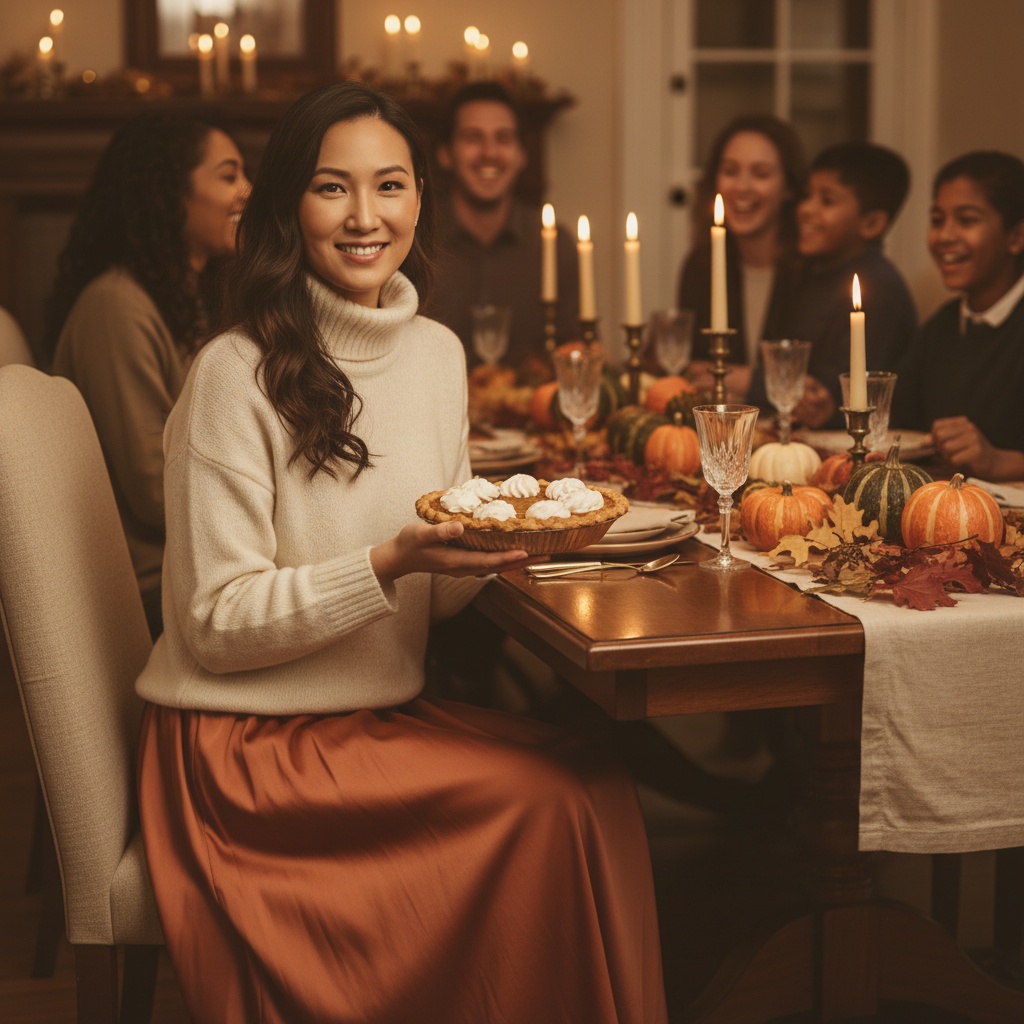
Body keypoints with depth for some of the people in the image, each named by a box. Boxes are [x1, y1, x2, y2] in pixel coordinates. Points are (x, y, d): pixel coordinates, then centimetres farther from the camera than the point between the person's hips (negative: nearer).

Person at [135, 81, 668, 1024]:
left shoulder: (438, 352, 8)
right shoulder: (238, 373, -13)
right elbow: (216, 624, -13)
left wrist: (487, 544, -7)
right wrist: (391, 563, -23)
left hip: (386, 715, 6)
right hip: (248, 744, -6)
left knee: (599, 780, -18)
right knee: (557, 799, -21)